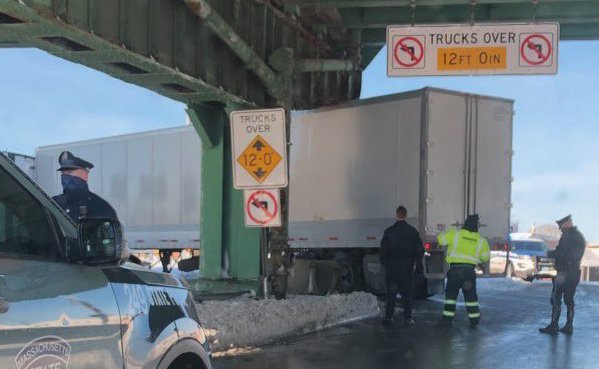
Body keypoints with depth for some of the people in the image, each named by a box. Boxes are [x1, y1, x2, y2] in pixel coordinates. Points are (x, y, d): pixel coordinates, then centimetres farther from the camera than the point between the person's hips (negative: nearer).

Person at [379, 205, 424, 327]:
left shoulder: (389, 231, -3)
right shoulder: (412, 231, -2)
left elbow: (383, 249, -1)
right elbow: (420, 249, 0)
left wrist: (384, 264, 11)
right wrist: (415, 262, 13)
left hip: (391, 267, 0)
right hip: (407, 267, 0)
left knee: (391, 293, 8)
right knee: (407, 293, 5)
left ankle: (388, 317, 9)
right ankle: (407, 319, 4)